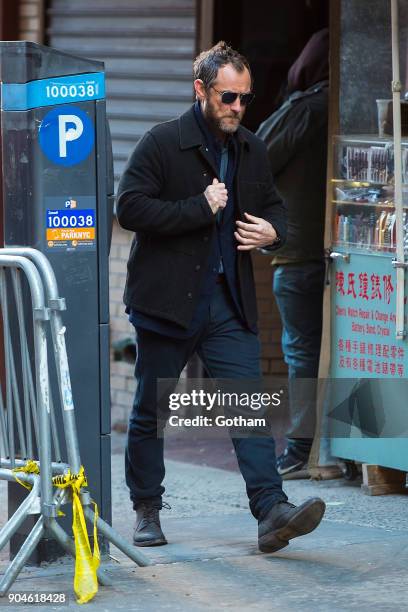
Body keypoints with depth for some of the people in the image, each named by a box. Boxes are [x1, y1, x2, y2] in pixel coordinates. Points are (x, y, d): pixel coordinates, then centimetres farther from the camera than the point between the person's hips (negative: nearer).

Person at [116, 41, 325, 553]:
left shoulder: (251, 150, 11)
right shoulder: (162, 143, -8)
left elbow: (272, 204, 25)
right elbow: (130, 207, -16)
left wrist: (272, 230, 2)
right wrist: (200, 208, -18)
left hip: (228, 304, 4)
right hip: (167, 300, -4)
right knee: (151, 411, 7)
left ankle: (272, 512, -15)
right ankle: (146, 511, 22)